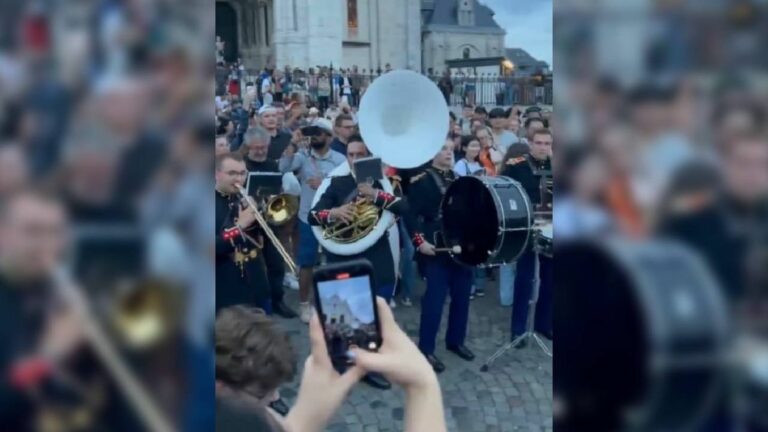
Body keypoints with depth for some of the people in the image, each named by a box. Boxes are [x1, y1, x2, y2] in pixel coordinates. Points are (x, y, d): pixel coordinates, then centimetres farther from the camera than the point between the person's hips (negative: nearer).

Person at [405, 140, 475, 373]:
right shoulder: (420, 180, -5)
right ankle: (426, 349, 8)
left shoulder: (459, 178, 13)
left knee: (461, 295, 12)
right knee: (435, 298, -4)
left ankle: (456, 340, 29)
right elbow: (411, 214, -11)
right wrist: (420, 241, -19)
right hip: (436, 248, -6)